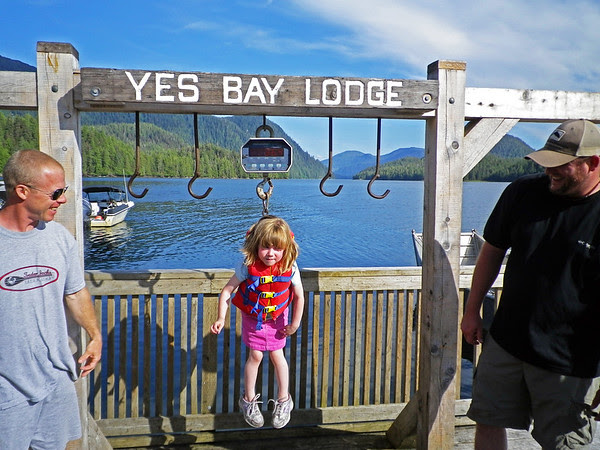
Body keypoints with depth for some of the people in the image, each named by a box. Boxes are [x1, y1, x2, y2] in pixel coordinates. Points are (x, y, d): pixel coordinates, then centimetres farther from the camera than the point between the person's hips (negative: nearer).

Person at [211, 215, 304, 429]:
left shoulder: (290, 268, -25)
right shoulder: (248, 267, -28)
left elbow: (299, 297, -12)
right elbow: (227, 291, -20)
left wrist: (294, 324, -7)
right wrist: (221, 319, -27)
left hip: (277, 318, 1)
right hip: (252, 318, 0)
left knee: (277, 355, 7)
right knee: (255, 356, 5)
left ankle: (284, 400, 27)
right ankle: (249, 400, 27)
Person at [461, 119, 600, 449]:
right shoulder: (523, 192, -2)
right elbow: (492, 250, 9)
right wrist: (473, 310, 10)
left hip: (569, 360, -4)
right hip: (506, 343, 4)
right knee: (489, 422, 17)